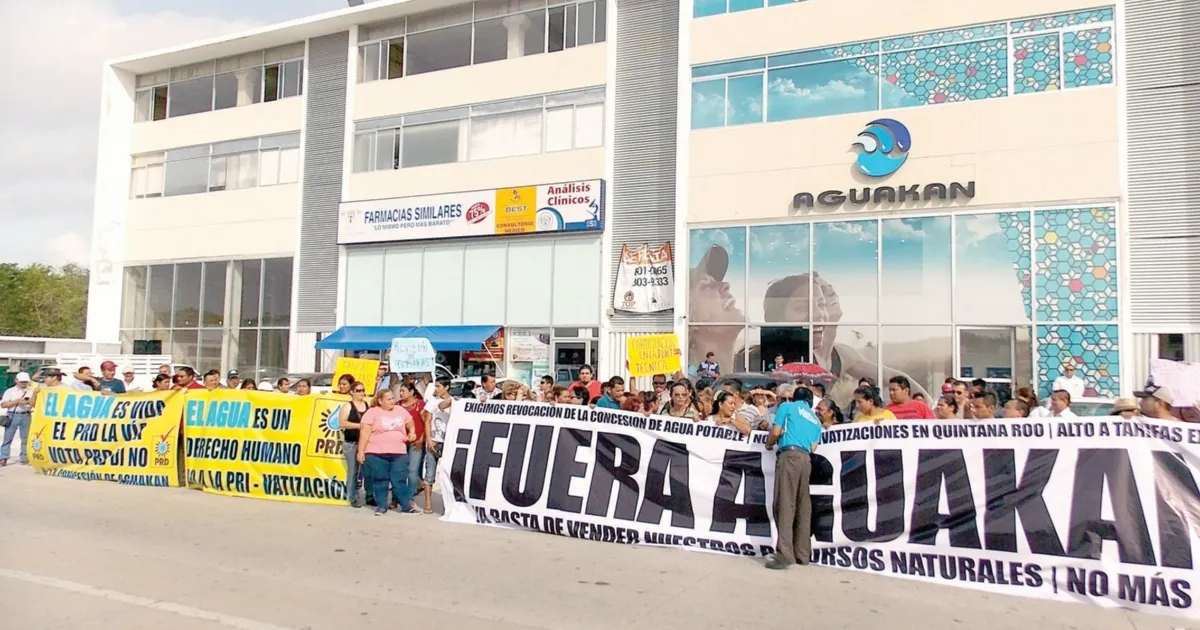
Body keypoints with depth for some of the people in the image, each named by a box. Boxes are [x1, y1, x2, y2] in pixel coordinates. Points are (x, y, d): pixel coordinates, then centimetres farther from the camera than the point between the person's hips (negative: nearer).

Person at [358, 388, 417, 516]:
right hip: (376, 454, -2)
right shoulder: (372, 412, -4)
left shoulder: (401, 410, 10)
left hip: (399, 453, 2)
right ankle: (381, 506, 17)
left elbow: (410, 425, 25)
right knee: (380, 481, 4)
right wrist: (361, 451, -12)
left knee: (399, 481, 2)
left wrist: (412, 433, 5)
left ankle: (407, 506, 9)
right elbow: (364, 433, -7)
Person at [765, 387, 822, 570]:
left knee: (785, 504, -11)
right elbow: (813, 447, 17)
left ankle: (784, 554, -18)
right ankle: (802, 554, 9)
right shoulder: (816, 420, 26)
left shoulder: (787, 406, 11)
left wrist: (768, 444, 23)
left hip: (789, 455, -6)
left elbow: (776, 432, 3)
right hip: (806, 459, 6)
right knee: (803, 507, 8)